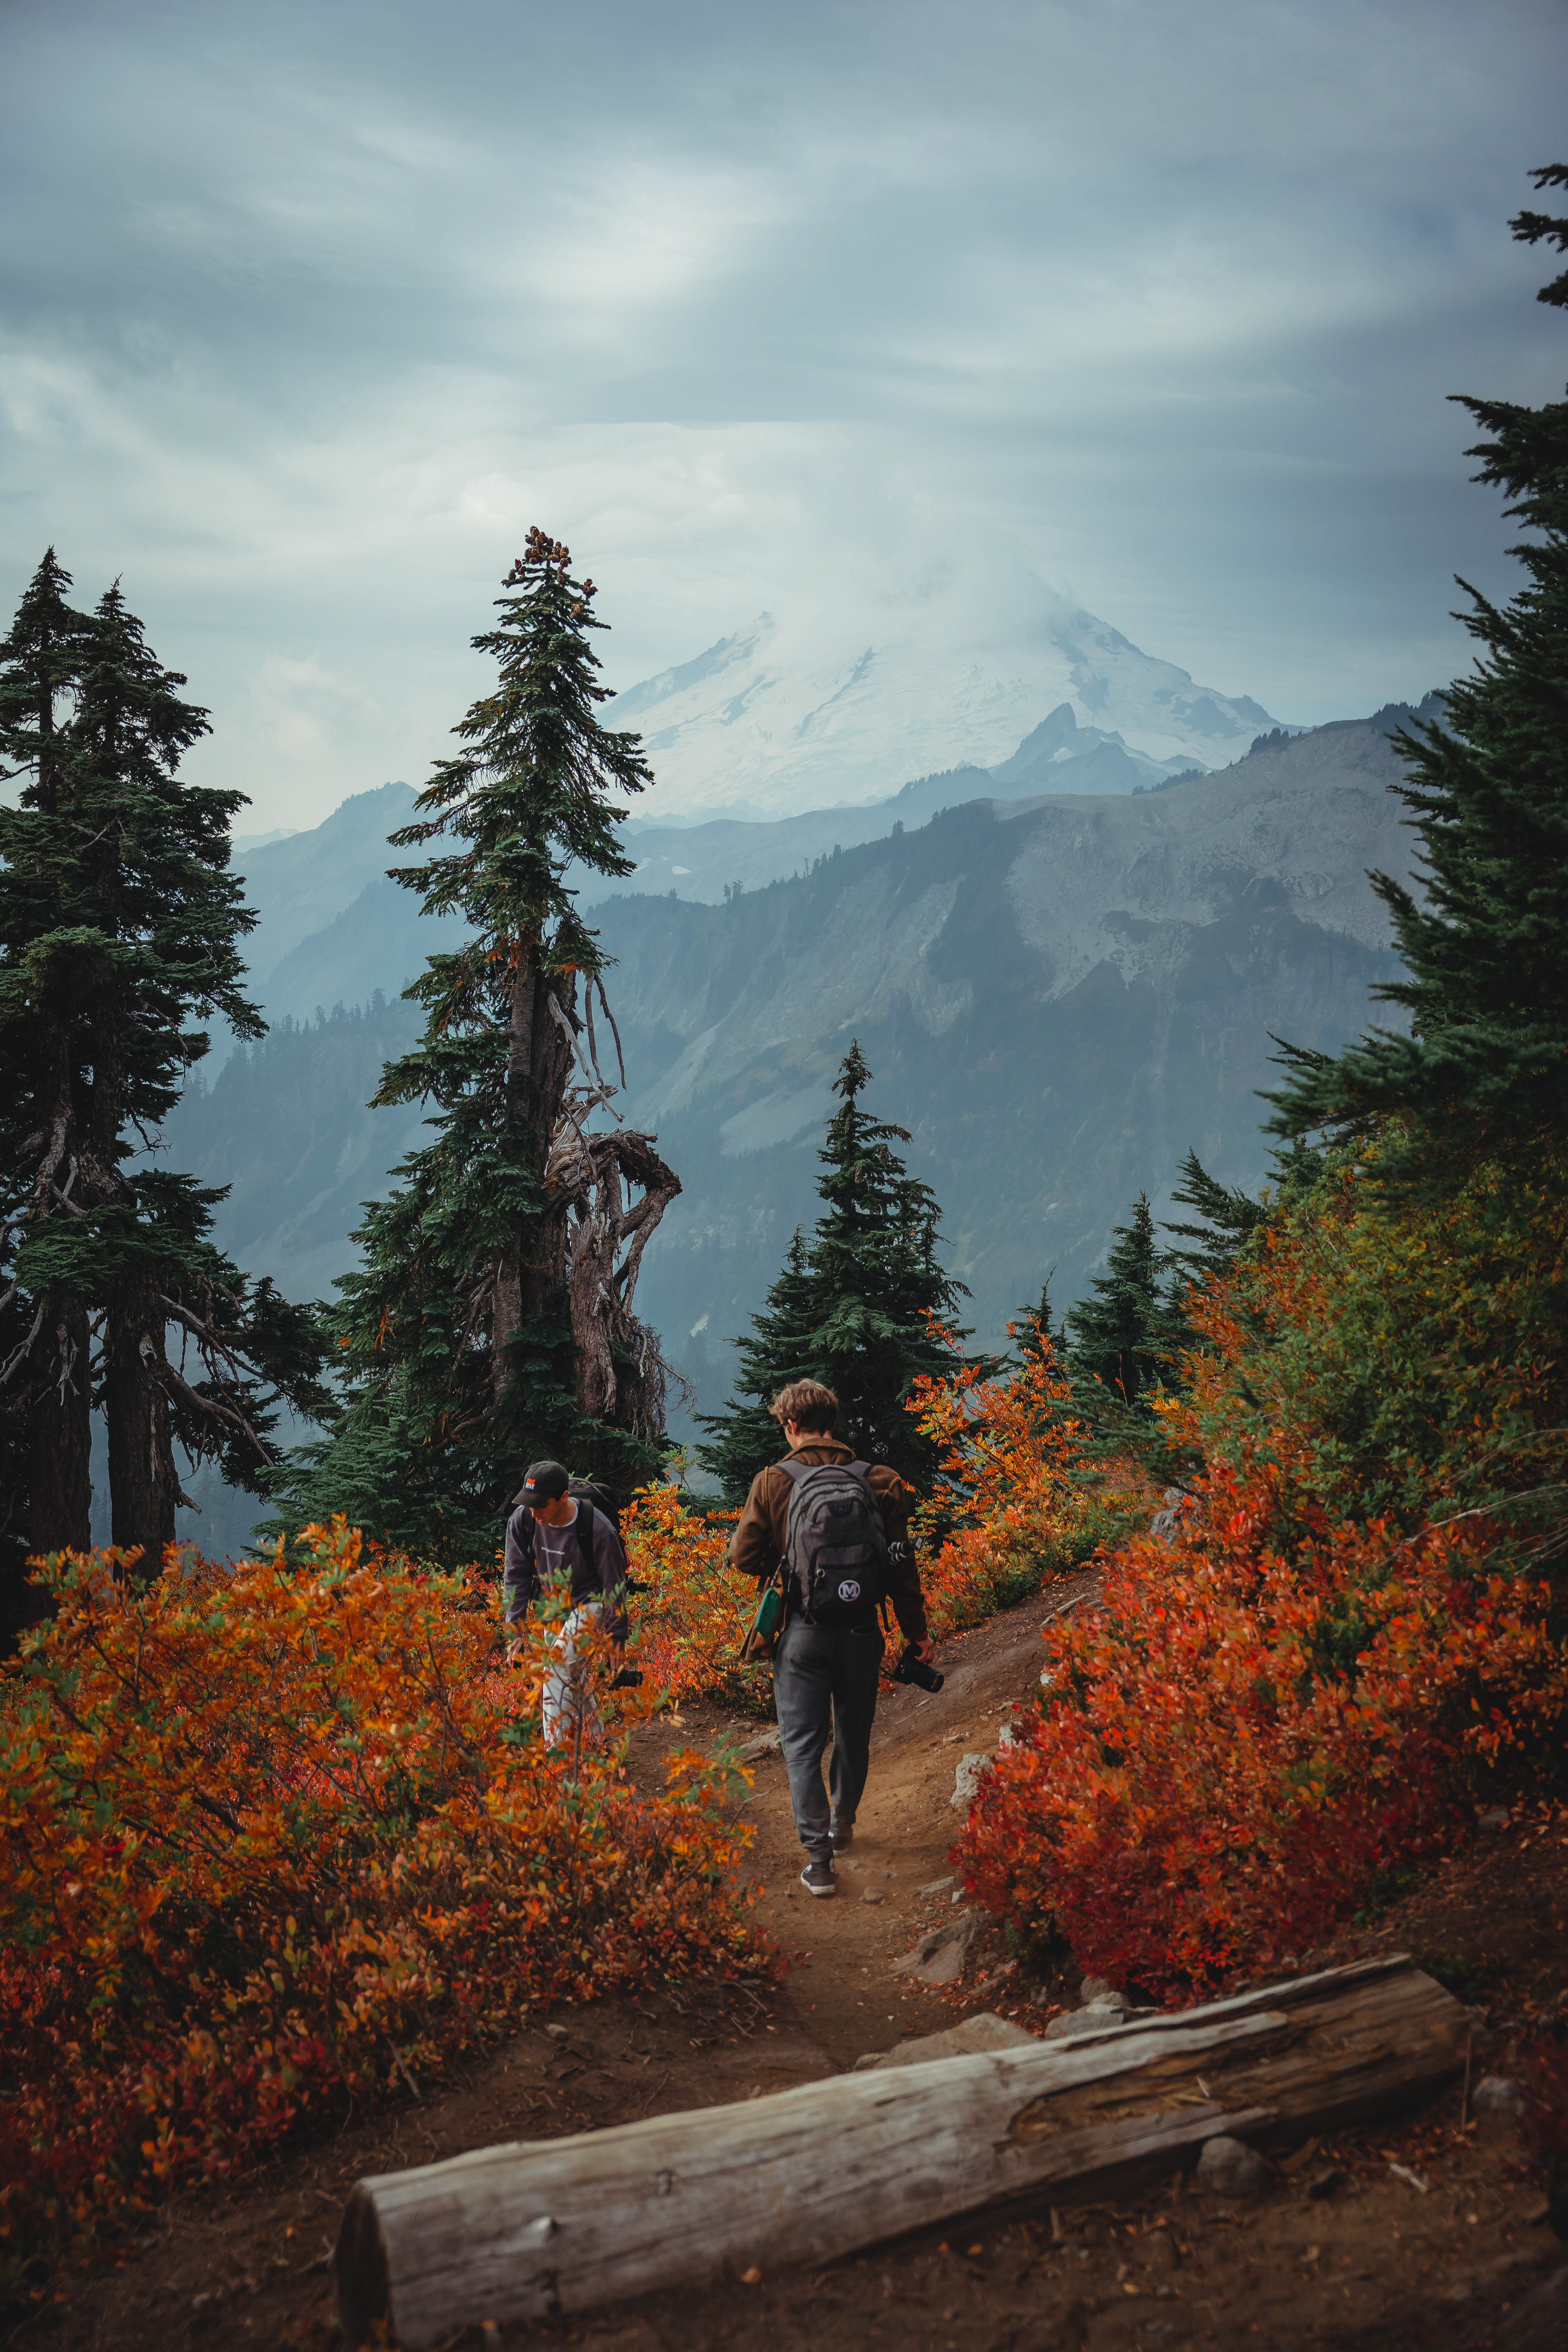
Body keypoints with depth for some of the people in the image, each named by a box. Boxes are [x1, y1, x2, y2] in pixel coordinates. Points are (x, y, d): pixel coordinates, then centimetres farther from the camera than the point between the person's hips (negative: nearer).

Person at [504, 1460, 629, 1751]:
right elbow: (516, 1577, -4)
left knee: (559, 1663, -25)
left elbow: (613, 1589, -16)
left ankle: (558, 1753, -24)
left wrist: (615, 1642, -12)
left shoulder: (599, 1530, -28)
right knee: (570, 1678, 11)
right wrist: (513, 1629, -7)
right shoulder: (522, 1521, -17)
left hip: (590, 1604, -6)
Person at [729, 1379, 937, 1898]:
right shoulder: (876, 1481, -2)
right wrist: (916, 1631, 9)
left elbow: (745, 1556, -4)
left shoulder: (773, 1481, -7)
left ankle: (818, 1855, -5)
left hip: (803, 1630, -3)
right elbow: (900, 1563, 0)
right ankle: (843, 1824, 40)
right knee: (853, 1734, 21)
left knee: (802, 1743, 4)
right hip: (861, 1629, 3)